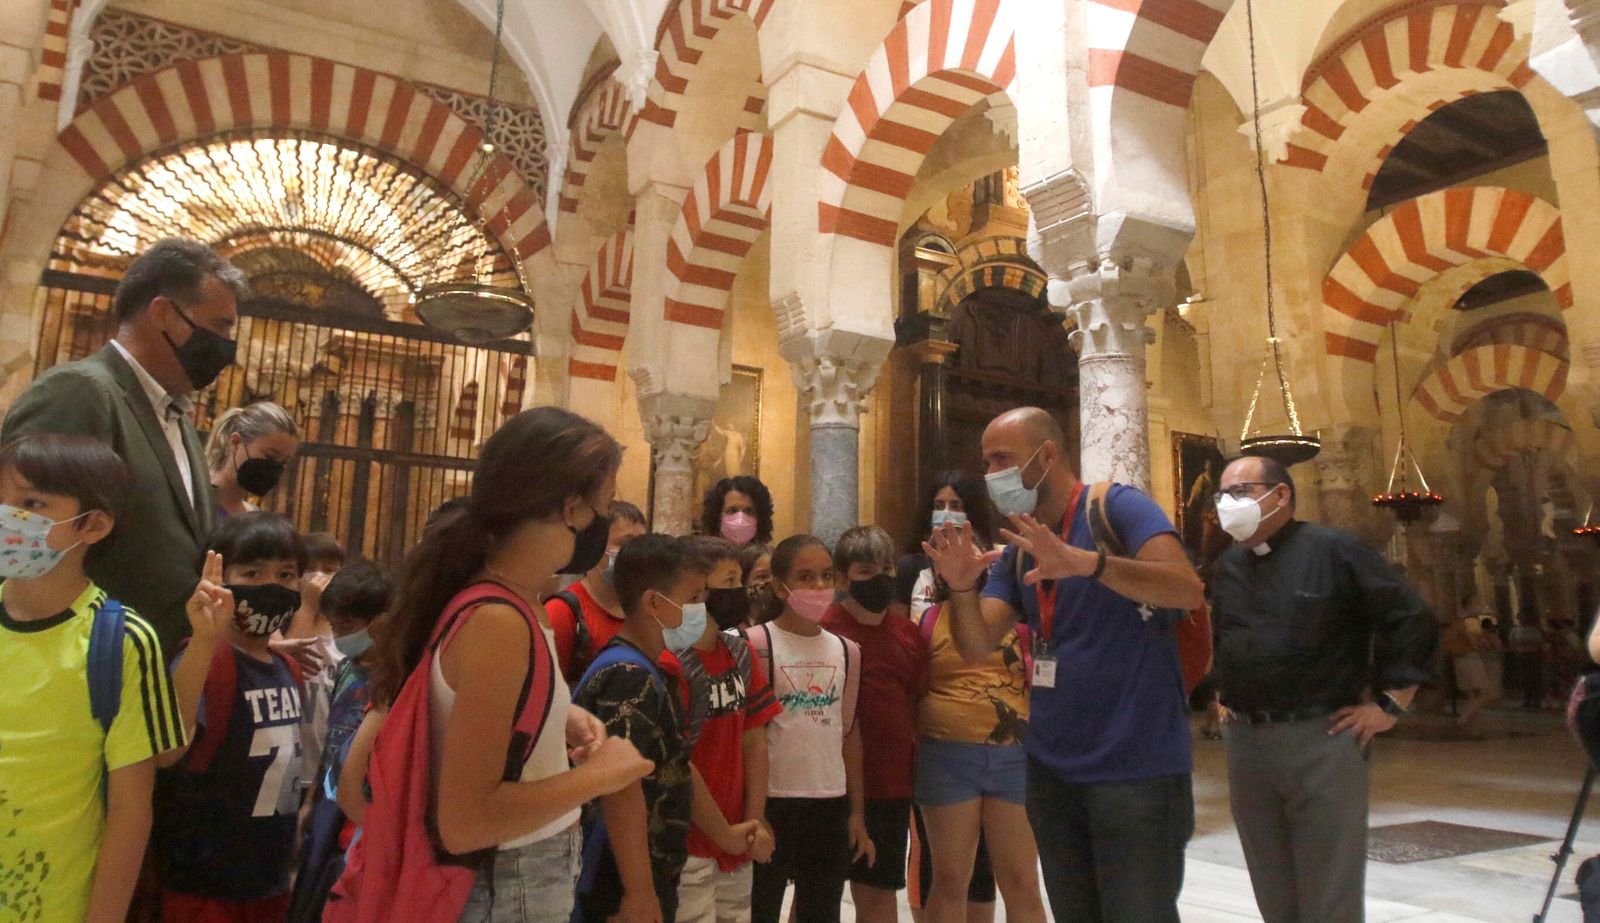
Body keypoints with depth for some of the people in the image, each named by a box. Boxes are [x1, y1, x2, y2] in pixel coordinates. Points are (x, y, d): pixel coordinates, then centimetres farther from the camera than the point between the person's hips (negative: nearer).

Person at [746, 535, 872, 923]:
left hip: (831, 804, 5)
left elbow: (849, 732, 11)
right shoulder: (757, 643, -9)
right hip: (771, 802, -5)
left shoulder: (847, 651, 7)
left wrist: (857, 811, 12)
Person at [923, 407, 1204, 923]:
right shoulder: (1016, 551, 10)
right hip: (1051, 769, 7)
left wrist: (1084, 562, -40)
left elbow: (1188, 590, -25)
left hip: (1135, 767, -6)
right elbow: (977, 647, 1)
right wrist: (962, 587, -19)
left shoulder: (1116, 507, -9)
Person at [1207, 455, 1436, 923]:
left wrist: (1389, 703, -7)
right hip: (1245, 741, 6)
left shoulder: (1334, 550, -6)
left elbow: (1412, 621, -6)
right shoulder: (1227, 567, 12)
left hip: (1322, 739, -5)